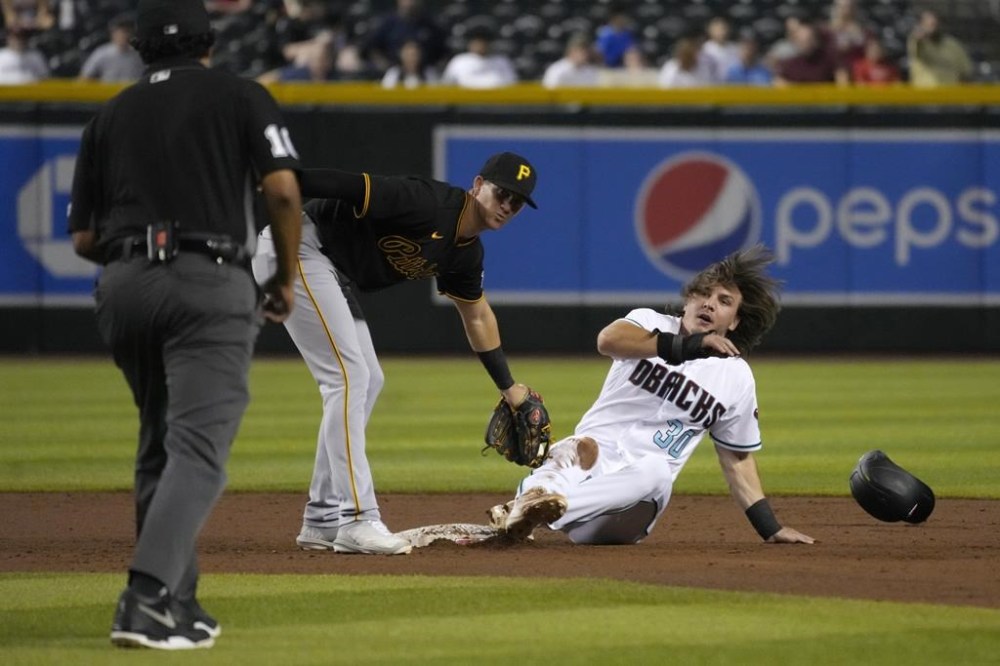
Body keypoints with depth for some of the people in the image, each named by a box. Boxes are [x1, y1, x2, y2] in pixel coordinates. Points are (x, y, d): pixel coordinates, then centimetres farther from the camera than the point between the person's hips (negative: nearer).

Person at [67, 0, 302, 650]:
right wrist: (286, 277, 8)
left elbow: (83, 238, 15)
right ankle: (147, 600, -27)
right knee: (197, 449, -11)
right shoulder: (241, 96, 9)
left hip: (123, 286, 4)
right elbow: (283, 189, -5)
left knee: (160, 447, 18)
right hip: (209, 285, -4)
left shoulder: (112, 114, 18)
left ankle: (177, 604, 18)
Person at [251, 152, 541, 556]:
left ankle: (323, 521, 16)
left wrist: (508, 387, 26)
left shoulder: (466, 253, 8)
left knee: (366, 381, 12)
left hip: (333, 272, 11)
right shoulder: (428, 203, -20)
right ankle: (355, 522, -16)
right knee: (349, 377, -15)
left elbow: (477, 315, 23)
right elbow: (351, 185, -27)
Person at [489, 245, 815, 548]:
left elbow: (737, 459, 19)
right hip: (583, 460, -1)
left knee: (655, 469, -35)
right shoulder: (650, 323, 6)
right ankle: (541, 492, -67)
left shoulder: (736, 377, 12)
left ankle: (528, 510, -53)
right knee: (583, 446, -35)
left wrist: (771, 529, 11)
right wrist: (685, 346, -28)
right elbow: (608, 339, -18)